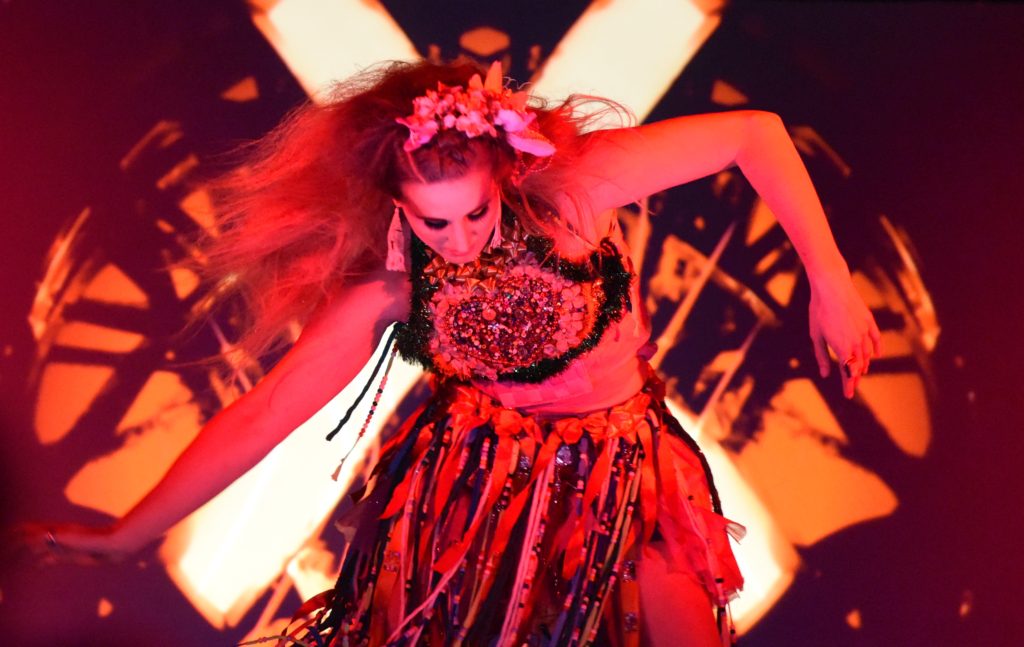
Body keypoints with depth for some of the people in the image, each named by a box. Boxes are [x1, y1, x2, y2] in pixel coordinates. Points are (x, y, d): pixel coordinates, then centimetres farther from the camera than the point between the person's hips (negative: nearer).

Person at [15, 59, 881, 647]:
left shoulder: (571, 184, -22)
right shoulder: (384, 286, -15)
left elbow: (756, 134, -18)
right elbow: (262, 414, -12)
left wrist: (828, 282, -19)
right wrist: (124, 537, -10)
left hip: (620, 482, 0)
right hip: (472, 485, 0)